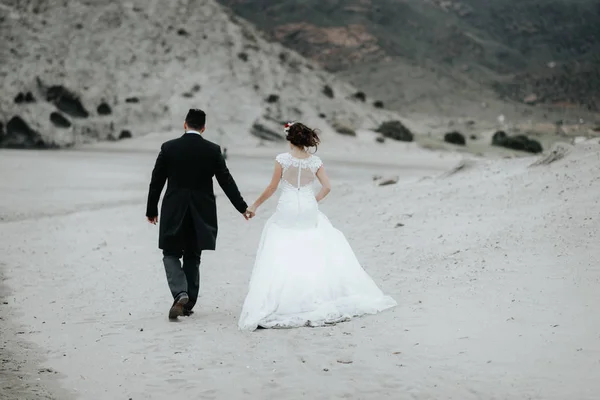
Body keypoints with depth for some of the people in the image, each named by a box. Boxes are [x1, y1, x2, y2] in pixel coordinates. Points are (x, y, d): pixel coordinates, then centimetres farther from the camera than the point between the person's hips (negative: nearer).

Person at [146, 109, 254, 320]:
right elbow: (226, 181, 0)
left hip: (174, 213, -2)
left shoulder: (169, 148, -6)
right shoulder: (213, 150, -4)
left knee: (171, 255, 8)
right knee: (193, 258, 14)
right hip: (201, 214, 2)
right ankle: (188, 303, 15)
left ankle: (180, 294, -15)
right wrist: (242, 207, 10)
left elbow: (156, 182, -1)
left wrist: (151, 210, 10)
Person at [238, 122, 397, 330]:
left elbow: (272, 188, -3)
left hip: (287, 212, -3)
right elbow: (327, 187, -1)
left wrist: (255, 205, 8)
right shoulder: (315, 161, 2)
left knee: (281, 256, 0)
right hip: (309, 212, 3)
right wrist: (313, 202, 13)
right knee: (320, 253, 14)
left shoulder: (282, 159, -7)